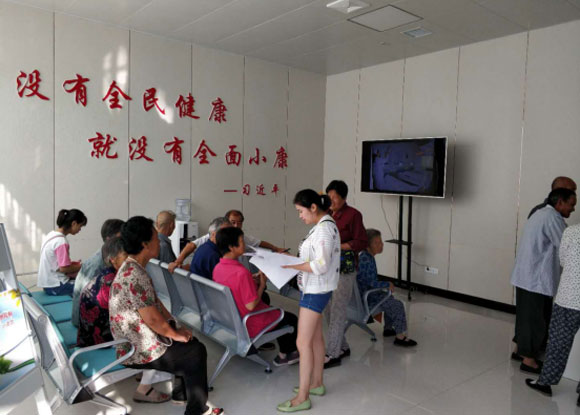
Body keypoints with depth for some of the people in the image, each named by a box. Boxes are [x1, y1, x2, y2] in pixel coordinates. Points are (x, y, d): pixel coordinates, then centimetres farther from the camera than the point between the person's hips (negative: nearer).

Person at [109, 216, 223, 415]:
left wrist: (176, 327, 8)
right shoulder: (135, 276, -29)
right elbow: (153, 318, -27)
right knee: (196, 352, 2)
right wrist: (176, 334, -11)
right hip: (138, 350, -9)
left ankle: (182, 392, 30)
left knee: (190, 342, 18)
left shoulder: (132, 268, 5)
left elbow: (155, 302, 11)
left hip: (137, 339, 9)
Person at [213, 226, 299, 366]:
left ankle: (284, 354, 36)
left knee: (279, 314, 29)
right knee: (291, 319, 14)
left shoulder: (217, 268, -6)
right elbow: (251, 305, -28)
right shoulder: (242, 272, -32)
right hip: (250, 326, -8)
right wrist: (262, 284, -16)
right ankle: (287, 354, 34)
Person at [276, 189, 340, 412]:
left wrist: (292, 266, -21)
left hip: (315, 291, -10)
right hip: (315, 289, 10)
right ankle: (317, 383, 33)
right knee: (316, 338, 19)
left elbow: (320, 265, -28)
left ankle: (302, 397, 7)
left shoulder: (324, 228, -22)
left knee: (303, 342, -4)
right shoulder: (323, 225, 9)